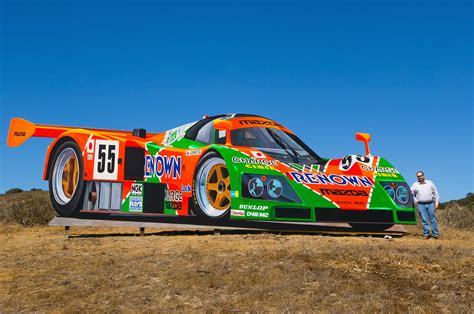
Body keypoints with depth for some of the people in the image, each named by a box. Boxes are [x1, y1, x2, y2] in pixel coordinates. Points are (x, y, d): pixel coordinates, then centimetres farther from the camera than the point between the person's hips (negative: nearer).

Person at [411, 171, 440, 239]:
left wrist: (436, 202, 6)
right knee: (424, 220, -1)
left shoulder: (429, 183, 10)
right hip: (421, 205, -1)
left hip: (430, 204, 1)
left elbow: (435, 193, 11)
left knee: (433, 219, 2)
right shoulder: (415, 185, 7)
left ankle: (435, 234, 9)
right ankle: (426, 234, 5)